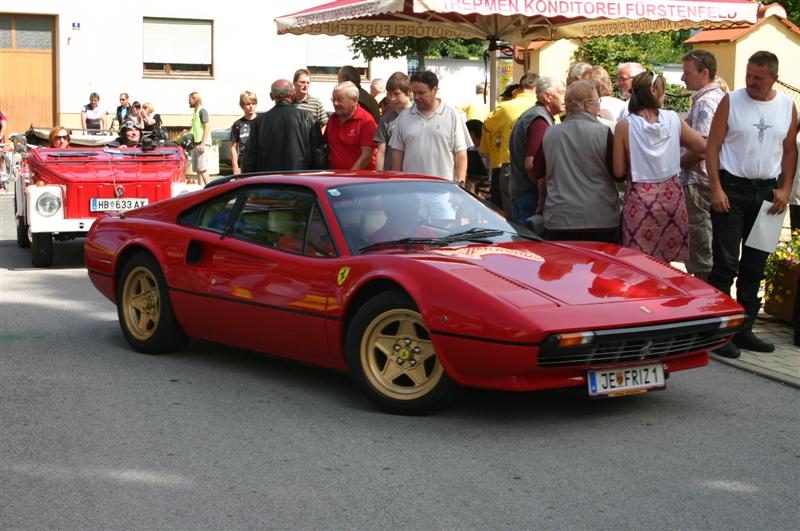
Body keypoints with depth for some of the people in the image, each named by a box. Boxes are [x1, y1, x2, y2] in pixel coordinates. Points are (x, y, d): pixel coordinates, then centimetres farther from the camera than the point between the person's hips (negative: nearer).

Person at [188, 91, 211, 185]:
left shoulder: (202, 111, -7)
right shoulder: (195, 112, 20)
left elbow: (207, 127, -15)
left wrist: (203, 143, -21)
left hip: (202, 143, -9)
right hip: (196, 143, 9)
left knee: (202, 168, -13)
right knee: (197, 169, 7)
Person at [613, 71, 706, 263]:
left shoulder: (625, 126, -9)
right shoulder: (674, 120, -3)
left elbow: (619, 171, -6)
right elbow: (702, 146, 9)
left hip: (640, 197, -2)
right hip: (671, 195, 2)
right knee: (665, 263, 11)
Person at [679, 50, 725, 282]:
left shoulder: (705, 102, -17)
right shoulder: (720, 97, 14)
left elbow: (700, 150, -24)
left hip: (698, 183, -10)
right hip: (713, 181, 10)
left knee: (700, 254, -2)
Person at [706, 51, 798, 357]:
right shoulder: (731, 102, -4)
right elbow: (713, 146, -5)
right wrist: (716, 189, -12)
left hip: (767, 191, 4)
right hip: (732, 188, -4)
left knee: (755, 266, 9)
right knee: (725, 264, -6)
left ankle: (743, 329, 18)